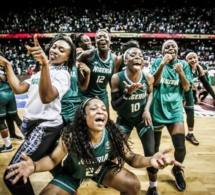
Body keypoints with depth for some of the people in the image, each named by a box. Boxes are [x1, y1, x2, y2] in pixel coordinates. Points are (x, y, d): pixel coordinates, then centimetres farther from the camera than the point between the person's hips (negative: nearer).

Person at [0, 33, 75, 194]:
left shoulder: (62, 74, -11)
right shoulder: (42, 71, 17)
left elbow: (46, 97, -32)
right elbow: (18, 88, 9)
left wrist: (45, 63, -42)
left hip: (45, 127, -8)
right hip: (32, 124, 9)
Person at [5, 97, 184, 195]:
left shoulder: (114, 135, -28)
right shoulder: (71, 136, -31)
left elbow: (131, 158, -17)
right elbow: (53, 159, -18)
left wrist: (150, 160, -40)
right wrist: (34, 166, -41)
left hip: (102, 169, 0)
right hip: (73, 173, 0)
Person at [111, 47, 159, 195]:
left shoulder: (148, 77, -17)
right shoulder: (117, 78, -23)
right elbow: (114, 106, -20)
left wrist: (147, 109, -9)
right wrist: (128, 93, -36)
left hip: (142, 117, 1)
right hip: (124, 119, -1)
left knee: (151, 153, -3)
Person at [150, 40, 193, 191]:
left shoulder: (184, 64, 3)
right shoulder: (157, 62, 0)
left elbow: (186, 88, -2)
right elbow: (153, 82, -13)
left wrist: (181, 73, -18)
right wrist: (163, 64, -22)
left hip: (175, 110, 1)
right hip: (157, 109, 0)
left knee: (181, 147, -6)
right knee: (154, 145, 13)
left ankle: (177, 170, 27)